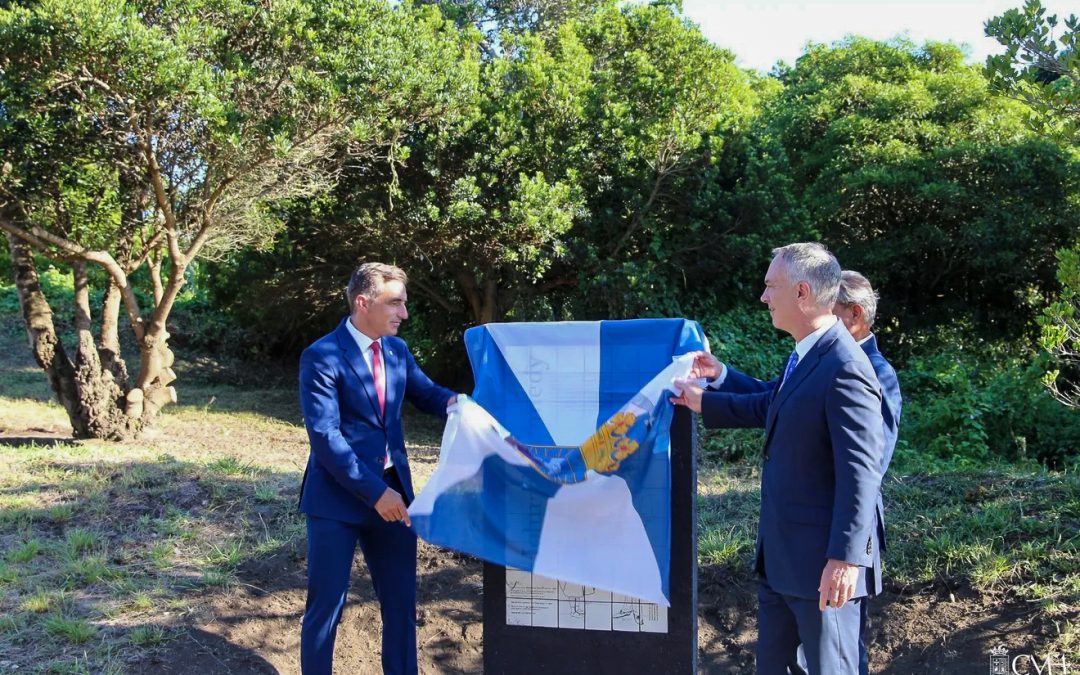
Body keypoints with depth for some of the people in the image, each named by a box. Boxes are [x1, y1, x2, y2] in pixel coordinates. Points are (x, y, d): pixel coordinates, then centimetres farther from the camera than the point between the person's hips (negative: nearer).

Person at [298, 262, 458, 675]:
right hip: (338, 497, -6)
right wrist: (374, 491, -23)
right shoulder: (322, 357, -15)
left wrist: (453, 402, -9)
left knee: (401, 600, 14)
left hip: (393, 490, 6)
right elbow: (325, 436, -20)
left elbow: (424, 393, 16)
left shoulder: (397, 349, 5)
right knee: (326, 603, 5)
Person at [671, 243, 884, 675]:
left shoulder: (844, 369, -23)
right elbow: (772, 406, 25)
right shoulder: (804, 356, 8)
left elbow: (861, 472, -26)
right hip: (779, 556, 10)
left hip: (822, 561, -10)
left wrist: (845, 557, -28)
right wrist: (704, 401, 28)